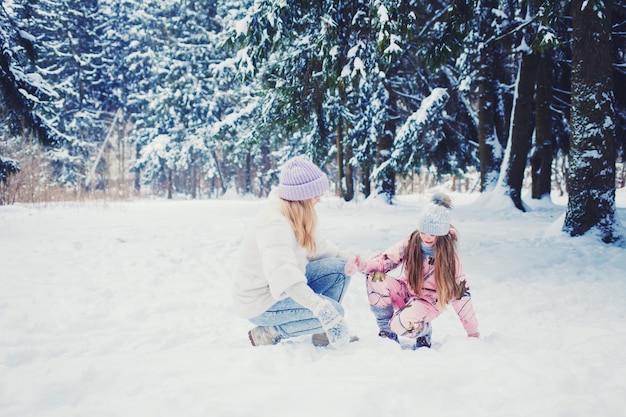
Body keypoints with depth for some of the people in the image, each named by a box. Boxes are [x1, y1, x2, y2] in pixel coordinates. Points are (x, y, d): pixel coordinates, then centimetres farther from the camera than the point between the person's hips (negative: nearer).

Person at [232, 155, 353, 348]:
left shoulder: (297, 217, -2)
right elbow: (284, 276, -46)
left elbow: (318, 247, 16)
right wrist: (322, 308, -55)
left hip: (288, 288, 9)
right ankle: (267, 333, -9)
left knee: (340, 267, 1)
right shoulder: (273, 224, -31)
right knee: (333, 311, -21)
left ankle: (323, 335, 7)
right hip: (260, 303, -9)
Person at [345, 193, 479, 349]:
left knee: (403, 325, -36)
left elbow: (460, 293, -9)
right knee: (376, 279, -27)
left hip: (428, 301, -3)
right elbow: (385, 259, -11)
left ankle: (424, 331, 3)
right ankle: (387, 332, -10)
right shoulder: (410, 244, -10)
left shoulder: (449, 256, -15)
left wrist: (473, 331, -4)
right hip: (404, 292, 4)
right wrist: (363, 265, -35)